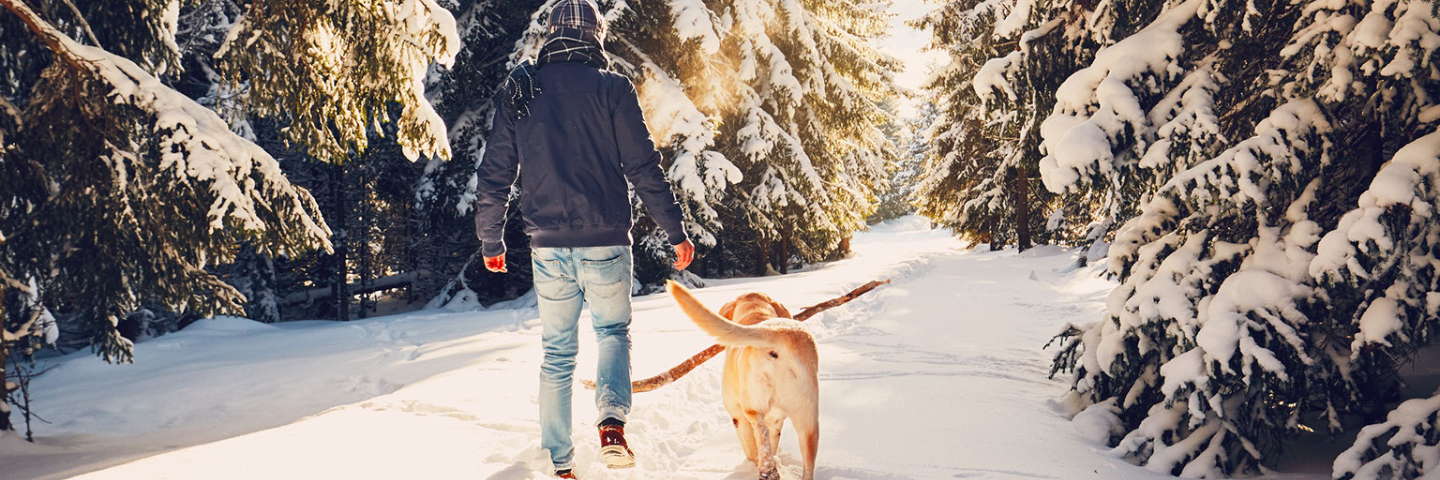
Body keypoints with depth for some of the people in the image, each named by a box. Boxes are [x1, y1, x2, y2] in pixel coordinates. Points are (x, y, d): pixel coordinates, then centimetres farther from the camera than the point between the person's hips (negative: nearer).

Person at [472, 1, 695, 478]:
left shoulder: (518, 92, 6)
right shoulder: (612, 88, -4)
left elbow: (494, 175, 8)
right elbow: (644, 168, -6)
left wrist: (490, 241, 18)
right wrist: (675, 231, 1)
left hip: (548, 246, 2)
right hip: (605, 242, -2)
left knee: (557, 352, 15)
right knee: (613, 331, 18)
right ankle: (612, 422, -7)